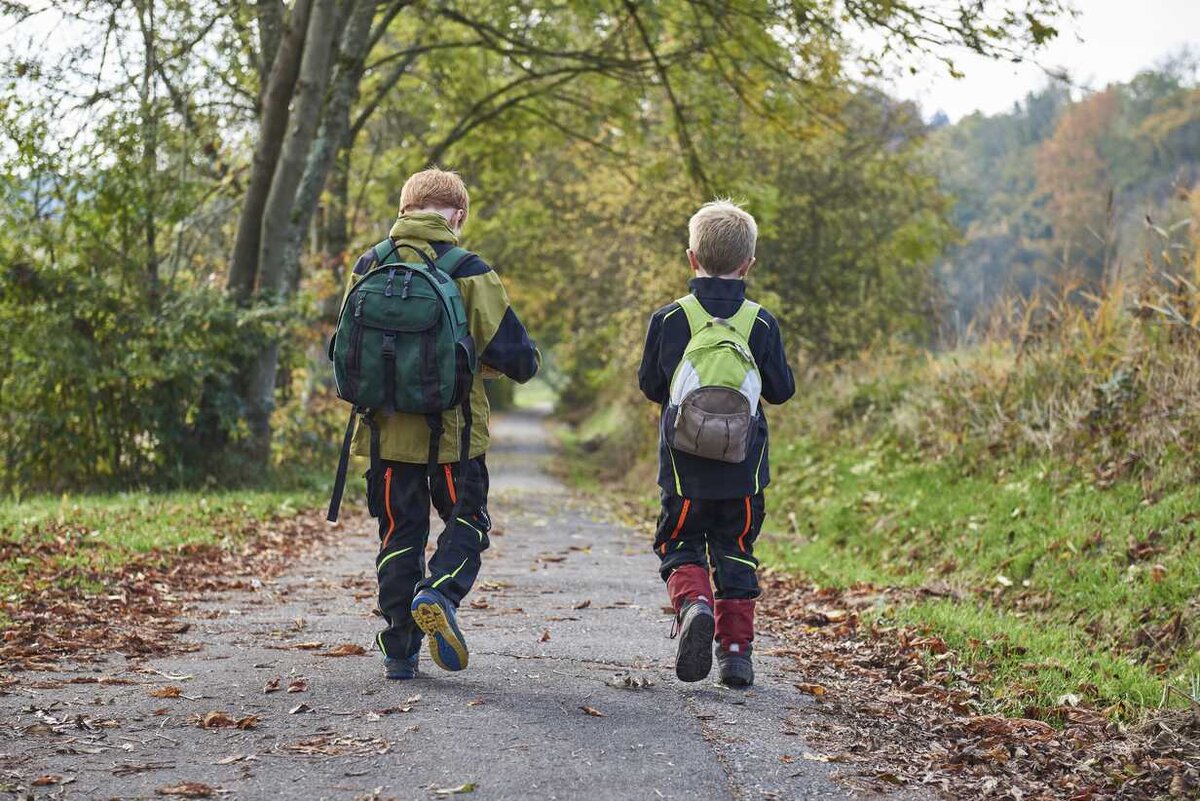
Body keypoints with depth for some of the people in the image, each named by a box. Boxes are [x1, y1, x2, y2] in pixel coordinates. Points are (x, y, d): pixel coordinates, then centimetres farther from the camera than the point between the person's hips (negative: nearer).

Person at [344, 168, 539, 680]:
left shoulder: (368, 267, -1)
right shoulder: (468, 272, -10)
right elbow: (517, 356, -10)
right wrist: (484, 363, 13)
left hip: (386, 428, 3)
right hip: (454, 428, -3)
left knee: (398, 535, 13)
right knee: (467, 522, 15)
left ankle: (399, 652, 12)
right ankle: (440, 594, -13)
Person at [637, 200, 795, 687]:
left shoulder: (668, 319, -5)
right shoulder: (762, 323, -2)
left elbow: (650, 385, 4)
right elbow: (782, 390, 5)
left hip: (685, 465, -1)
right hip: (744, 469, 1)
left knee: (679, 546, 10)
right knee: (735, 554, 13)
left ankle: (693, 604, -20)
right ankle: (736, 649, 9)